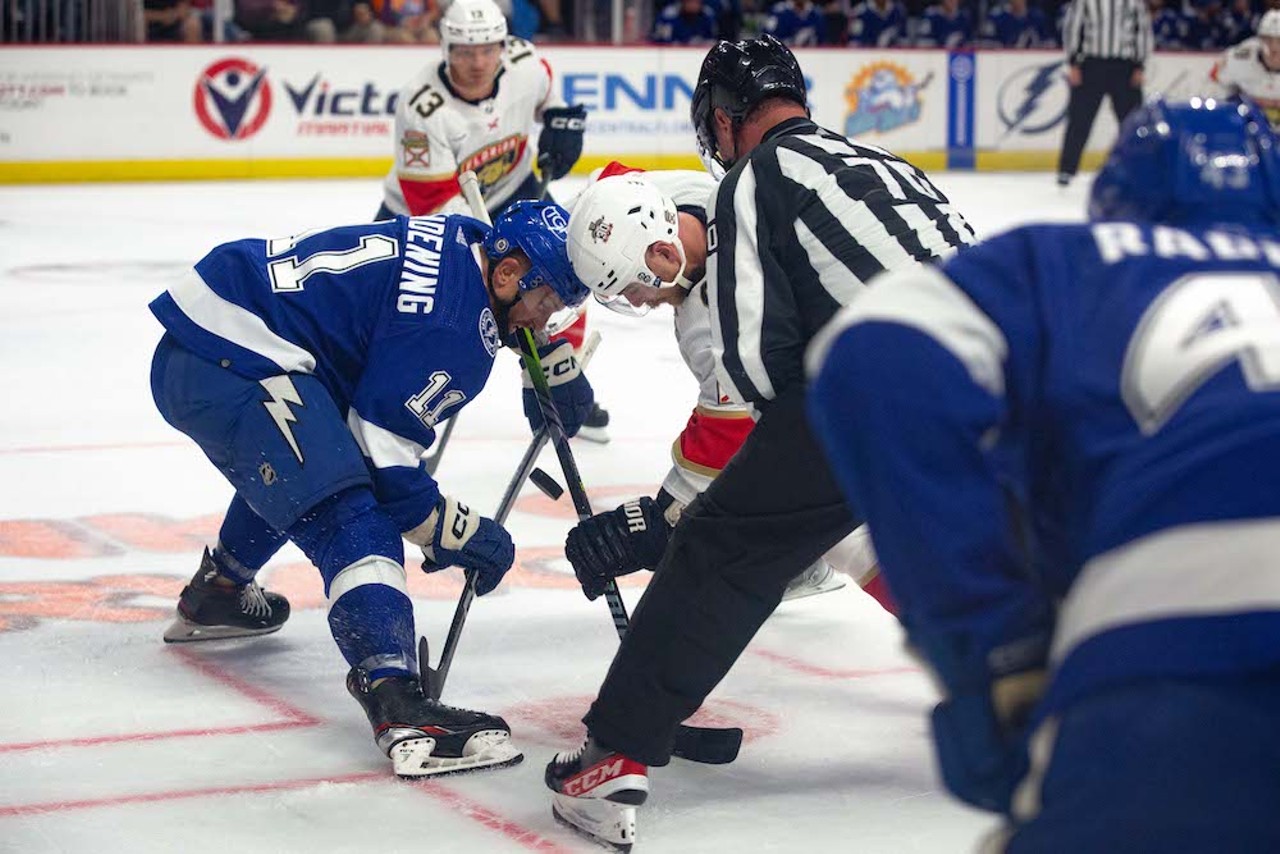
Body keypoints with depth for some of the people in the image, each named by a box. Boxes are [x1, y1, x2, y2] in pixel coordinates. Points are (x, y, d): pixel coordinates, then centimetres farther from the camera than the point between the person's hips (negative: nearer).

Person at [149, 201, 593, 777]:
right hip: (233, 367, -11)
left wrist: (559, 361, 27)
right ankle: (397, 706, -39)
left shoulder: (461, 238, 11)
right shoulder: (451, 328, -16)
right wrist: (452, 531, -5)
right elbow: (381, 450, -15)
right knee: (352, 524, -22)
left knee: (289, 472, 37)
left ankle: (215, 595, 57)